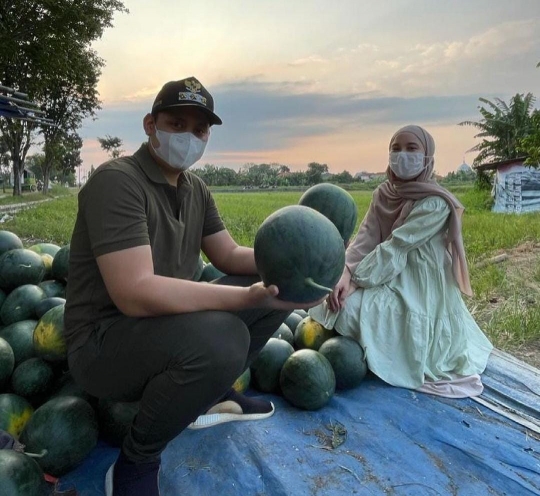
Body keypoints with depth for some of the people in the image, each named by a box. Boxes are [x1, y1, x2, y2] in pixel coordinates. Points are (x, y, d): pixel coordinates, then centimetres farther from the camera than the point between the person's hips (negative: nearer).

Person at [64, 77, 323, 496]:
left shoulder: (195, 189, 6)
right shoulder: (116, 181, -21)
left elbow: (230, 254, 10)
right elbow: (135, 294, -31)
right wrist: (251, 295, -37)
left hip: (170, 322, 8)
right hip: (105, 341, -8)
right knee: (220, 338, -37)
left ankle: (211, 394, 15)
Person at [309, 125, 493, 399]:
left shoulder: (435, 203, -18)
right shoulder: (383, 193, 2)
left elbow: (395, 247, -25)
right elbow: (365, 238, -9)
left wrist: (357, 281, -26)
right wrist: (346, 273, -25)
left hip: (418, 287, -7)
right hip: (389, 276, 7)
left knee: (351, 308, -22)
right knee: (337, 298, -8)